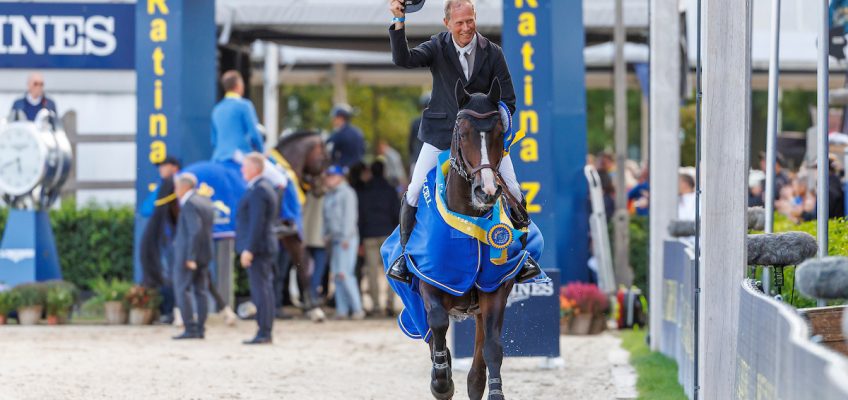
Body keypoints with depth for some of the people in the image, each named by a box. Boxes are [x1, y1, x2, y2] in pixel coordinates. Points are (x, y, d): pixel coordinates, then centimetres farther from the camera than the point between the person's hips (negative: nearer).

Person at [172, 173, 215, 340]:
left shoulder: (189, 204, -15)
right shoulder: (206, 201, 11)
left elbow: (195, 231, -22)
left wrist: (191, 257, -21)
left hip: (187, 255, -9)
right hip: (205, 254, 9)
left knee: (181, 290, -5)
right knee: (200, 291, 8)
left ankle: (190, 329, -11)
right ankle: (200, 329, 6)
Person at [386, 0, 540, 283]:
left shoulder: (493, 53, -3)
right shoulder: (437, 48, -5)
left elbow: (507, 100, 1)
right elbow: (403, 59, -22)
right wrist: (398, 24, -34)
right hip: (442, 133, -1)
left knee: (513, 192, -7)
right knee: (415, 191, -9)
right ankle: (405, 254, 10)